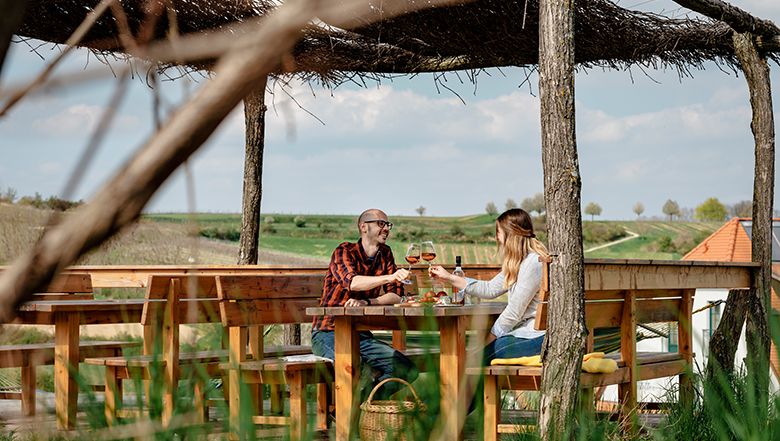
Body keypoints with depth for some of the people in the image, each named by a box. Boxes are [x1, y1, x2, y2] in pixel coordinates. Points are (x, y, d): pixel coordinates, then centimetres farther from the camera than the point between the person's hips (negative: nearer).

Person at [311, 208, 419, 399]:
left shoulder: (385, 254, 12)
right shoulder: (345, 251, -6)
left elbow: (396, 296, 3)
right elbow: (351, 282, -27)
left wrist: (367, 302, -16)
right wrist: (390, 277, -41)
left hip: (362, 336, 6)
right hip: (328, 334, -6)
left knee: (407, 369, -13)